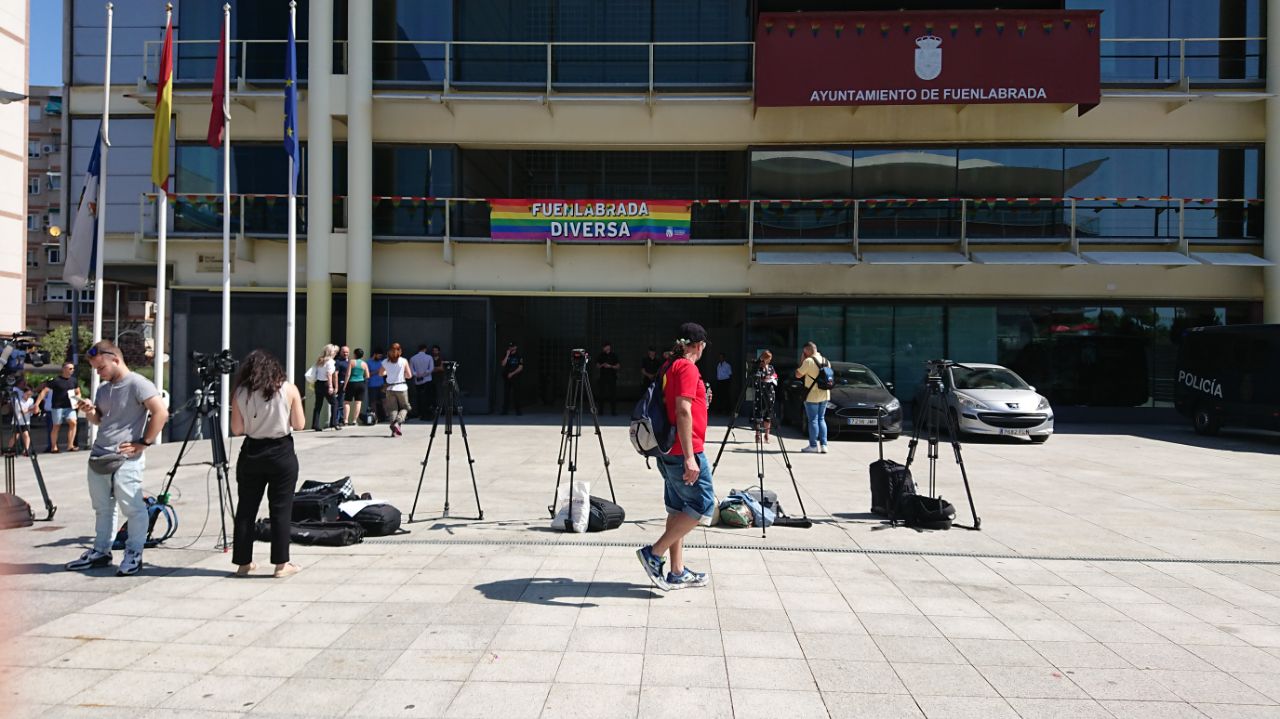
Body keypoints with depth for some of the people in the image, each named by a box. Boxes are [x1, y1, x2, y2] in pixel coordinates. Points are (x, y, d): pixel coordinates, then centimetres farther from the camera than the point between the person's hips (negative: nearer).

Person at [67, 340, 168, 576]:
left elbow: (161, 413, -19)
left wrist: (144, 443, -16)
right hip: (98, 456, 9)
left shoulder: (137, 384, -12)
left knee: (133, 508, -3)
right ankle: (100, 551, 26)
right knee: (102, 509, 16)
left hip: (125, 459, -9)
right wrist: (89, 411, 2)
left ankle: (134, 554, 5)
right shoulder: (103, 388, 14)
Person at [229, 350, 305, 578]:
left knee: (246, 509, 11)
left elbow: (237, 429, -2)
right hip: (282, 453, -2)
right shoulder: (289, 389, -5)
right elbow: (299, 424, -2)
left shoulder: (240, 392, -1)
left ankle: (243, 562, 17)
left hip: (251, 454, 2)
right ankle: (281, 564, 6)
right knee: (281, 509, 4)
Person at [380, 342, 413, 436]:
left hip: (390, 388, 2)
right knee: (404, 407, 11)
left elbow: (380, 373, 17)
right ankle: (397, 422, -13)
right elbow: (409, 375, -2)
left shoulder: (385, 362, 2)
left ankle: (394, 430, -6)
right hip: (401, 387, -2)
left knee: (392, 409, 7)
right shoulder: (404, 361, -4)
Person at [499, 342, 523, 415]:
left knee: (516, 394, -4)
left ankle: (517, 410, -1)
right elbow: (503, 364, -6)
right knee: (506, 394, -1)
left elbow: (520, 368, -2)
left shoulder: (519, 357, 4)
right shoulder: (506, 356, 10)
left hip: (515, 377, -2)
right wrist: (507, 355, -8)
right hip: (506, 377, 2)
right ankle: (505, 410, 0)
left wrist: (512, 373, -10)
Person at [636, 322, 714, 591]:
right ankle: (654, 553, -4)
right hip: (685, 451, -10)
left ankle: (677, 573, 17)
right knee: (703, 504, -2)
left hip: (668, 452, 10)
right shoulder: (687, 367, -14)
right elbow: (683, 411, -22)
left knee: (678, 508, 12)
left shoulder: (668, 367, 14)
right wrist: (689, 457, -25)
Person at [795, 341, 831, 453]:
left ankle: (813, 445, 1)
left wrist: (801, 361, -2)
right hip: (825, 395, 7)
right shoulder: (825, 361, 8)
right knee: (821, 419, 13)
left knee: (813, 420, -1)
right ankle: (823, 445, 10)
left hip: (812, 395, -7)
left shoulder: (809, 361, -15)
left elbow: (798, 375, -9)